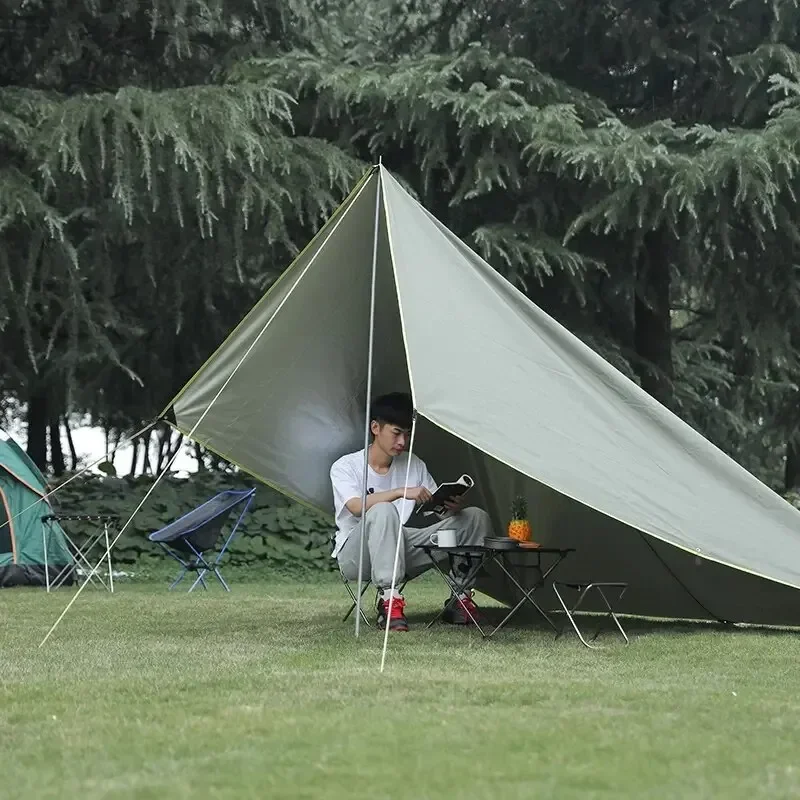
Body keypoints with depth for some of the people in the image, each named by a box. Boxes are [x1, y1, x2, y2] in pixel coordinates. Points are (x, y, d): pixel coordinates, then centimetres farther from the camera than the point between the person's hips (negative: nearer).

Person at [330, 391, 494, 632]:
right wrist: (401, 492, -38)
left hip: (401, 553, 5)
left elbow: (438, 505, 5)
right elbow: (356, 506, -26)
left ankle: (460, 596, -3)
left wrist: (453, 507, -20)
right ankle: (388, 599, -39)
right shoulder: (345, 467, -6)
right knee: (383, 511, -39)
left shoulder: (414, 465, 10)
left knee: (476, 518, -4)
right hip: (355, 556, -5)